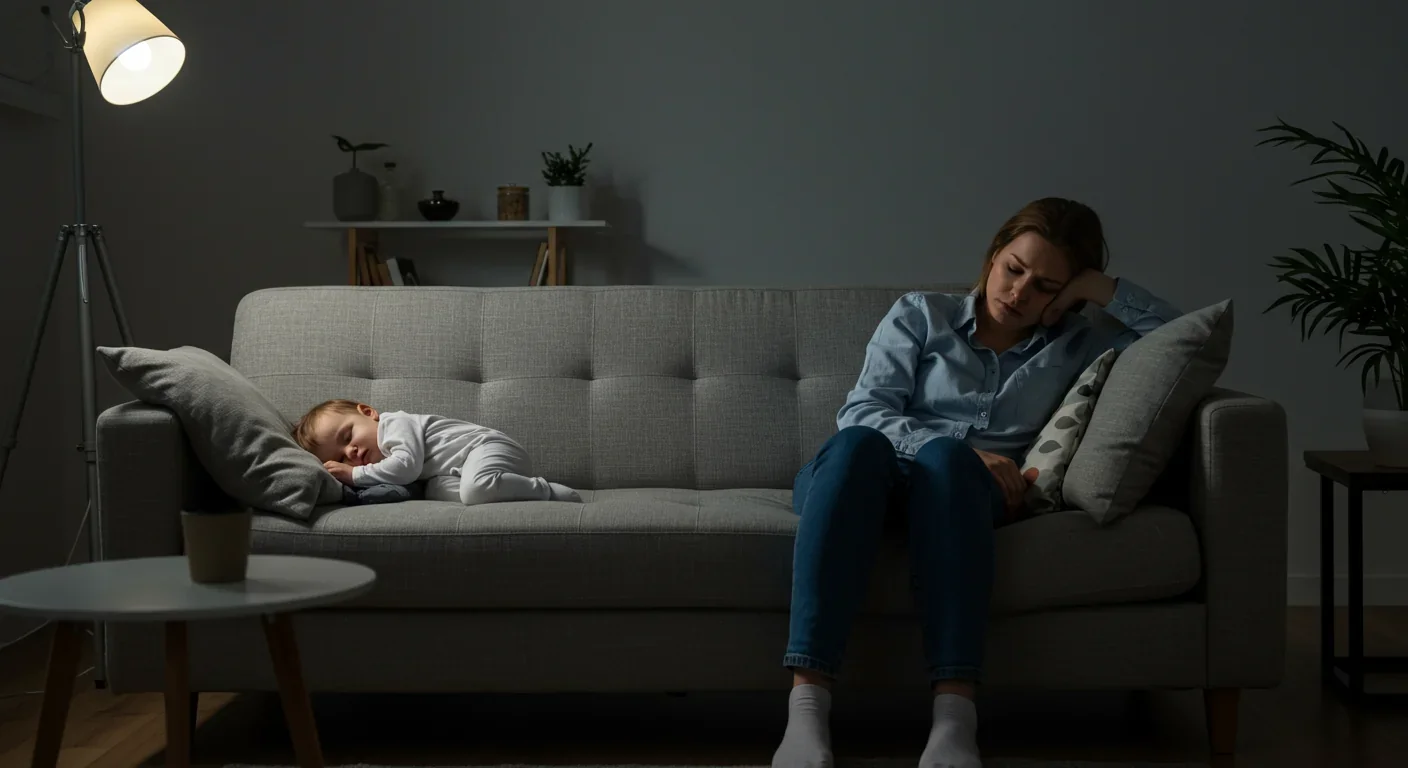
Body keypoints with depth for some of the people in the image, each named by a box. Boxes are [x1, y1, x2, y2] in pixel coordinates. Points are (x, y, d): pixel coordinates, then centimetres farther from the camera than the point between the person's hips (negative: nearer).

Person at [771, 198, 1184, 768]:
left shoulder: (1075, 346, 23)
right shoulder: (920, 315, 18)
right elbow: (861, 411, 3)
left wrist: (1109, 291, 10)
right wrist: (966, 455, -11)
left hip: (967, 491, 0)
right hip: (880, 475, 0)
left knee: (946, 456, -38)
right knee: (856, 445, -39)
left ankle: (954, 717, -52)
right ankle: (807, 710, -52)